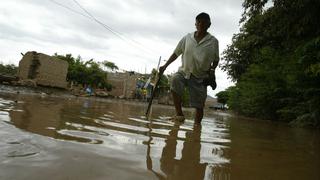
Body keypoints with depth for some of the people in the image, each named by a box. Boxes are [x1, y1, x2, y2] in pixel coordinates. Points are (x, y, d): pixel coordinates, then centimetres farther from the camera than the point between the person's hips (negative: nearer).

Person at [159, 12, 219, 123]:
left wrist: (212, 69, -4)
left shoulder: (213, 41, 2)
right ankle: (179, 114, -25)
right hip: (184, 72, 1)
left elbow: (216, 60, 12)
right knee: (175, 79, -31)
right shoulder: (187, 38, 5)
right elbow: (176, 53, 11)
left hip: (200, 77, 0)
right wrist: (165, 66, 7)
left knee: (199, 106, -3)